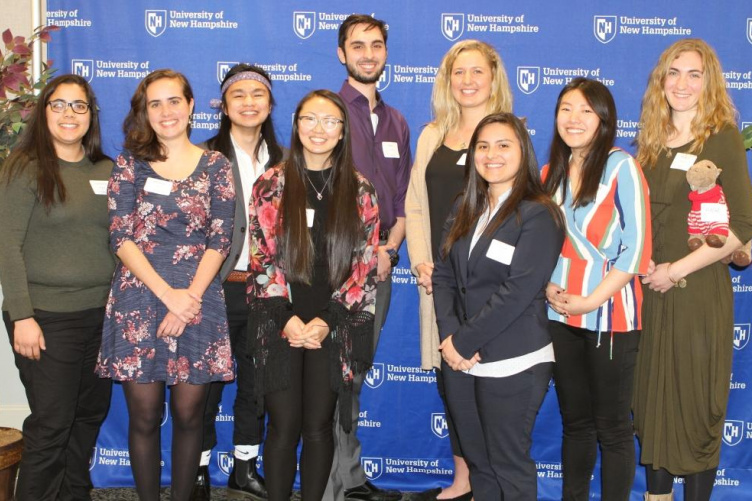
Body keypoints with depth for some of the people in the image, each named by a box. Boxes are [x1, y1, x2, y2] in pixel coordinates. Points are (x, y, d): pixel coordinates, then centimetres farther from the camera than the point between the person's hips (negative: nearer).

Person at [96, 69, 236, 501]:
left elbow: (220, 239, 0)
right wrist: (167, 294, -12)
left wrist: (190, 295, -12)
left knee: (189, 413, 6)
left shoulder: (216, 165, 7)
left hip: (199, 302, 0)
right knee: (145, 416, 5)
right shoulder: (130, 164, 6)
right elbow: (122, 238, -2)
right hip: (139, 300, 0)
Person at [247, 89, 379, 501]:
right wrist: (287, 319, -11)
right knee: (284, 427, 2)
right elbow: (262, 258, -2)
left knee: (319, 427, 7)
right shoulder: (271, 185, 2)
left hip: (335, 327, 1)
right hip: (279, 325, -1)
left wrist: (327, 320, -9)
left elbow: (365, 265, 1)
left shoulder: (359, 192, 4)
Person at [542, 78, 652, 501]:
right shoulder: (551, 173, 10)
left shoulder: (621, 166, -8)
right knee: (575, 420, 16)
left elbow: (637, 248, -13)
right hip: (562, 316, 5)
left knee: (612, 427, 5)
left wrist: (591, 300, -16)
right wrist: (548, 288, -4)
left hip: (610, 318, -5)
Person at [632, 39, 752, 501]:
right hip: (651, 290, 5)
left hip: (700, 293, -5)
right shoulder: (651, 142, 9)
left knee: (696, 404, 5)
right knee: (651, 398, 13)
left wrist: (676, 269, -14)